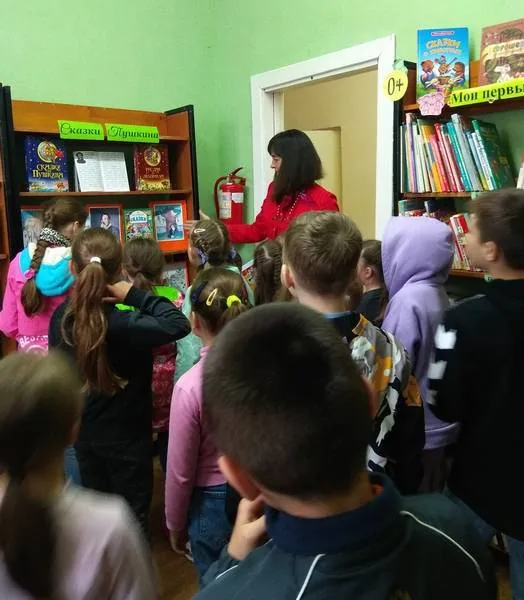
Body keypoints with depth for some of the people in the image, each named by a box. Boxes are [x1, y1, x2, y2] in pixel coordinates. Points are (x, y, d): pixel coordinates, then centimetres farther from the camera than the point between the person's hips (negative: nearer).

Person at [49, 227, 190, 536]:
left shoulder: (60, 317, -11)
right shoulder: (121, 324, -31)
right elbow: (179, 324, -41)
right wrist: (136, 294, -30)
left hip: (84, 433, 6)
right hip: (127, 435, -6)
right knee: (132, 518, 16)